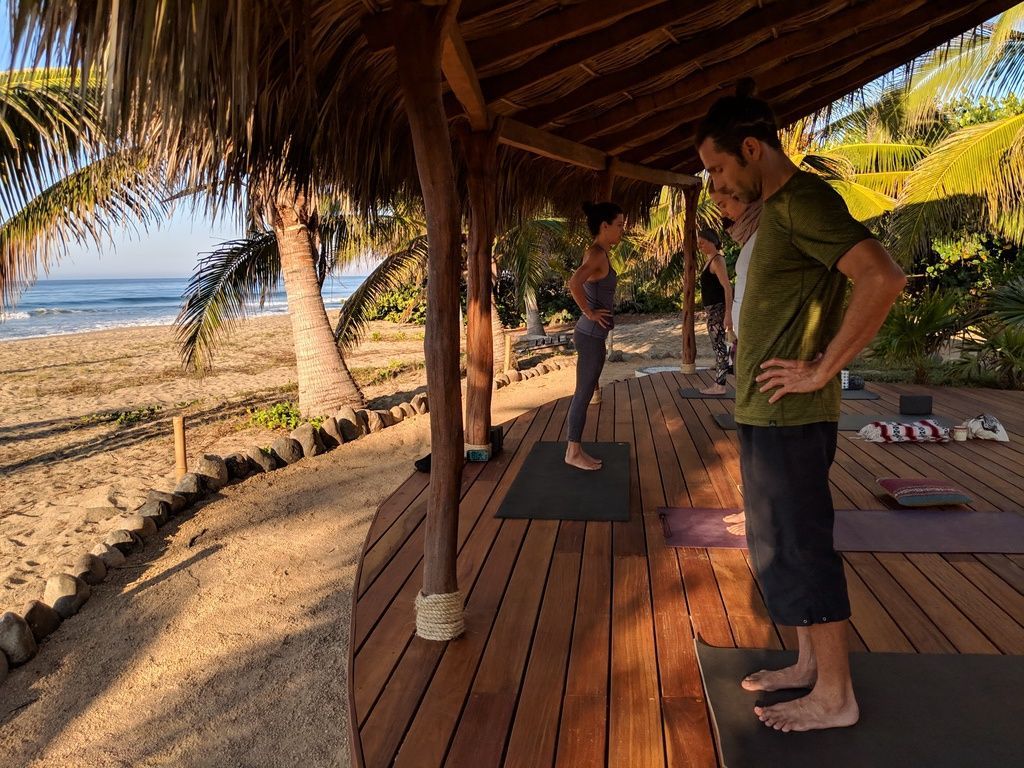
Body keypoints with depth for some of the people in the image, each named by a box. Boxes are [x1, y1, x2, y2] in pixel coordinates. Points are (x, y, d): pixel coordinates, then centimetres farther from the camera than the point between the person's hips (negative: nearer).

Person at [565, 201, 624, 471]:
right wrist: (589, 313, -22)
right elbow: (574, 282, -34)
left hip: (592, 335, 10)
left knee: (585, 393, 14)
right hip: (591, 335, -10)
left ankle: (575, 449, 21)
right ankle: (573, 452, 8)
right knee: (583, 394, -1)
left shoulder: (598, 253, 12)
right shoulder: (598, 254, -17)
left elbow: (583, 284, 27)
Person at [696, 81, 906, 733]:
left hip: (789, 416, -10)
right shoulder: (780, 208, 15)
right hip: (767, 413, 10)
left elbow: (884, 277, -28)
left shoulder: (804, 201, -16)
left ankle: (835, 696, 15)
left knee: (798, 551, 0)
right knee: (782, 546, 17)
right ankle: (812, 665, 31)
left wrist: (823, 369, -23)